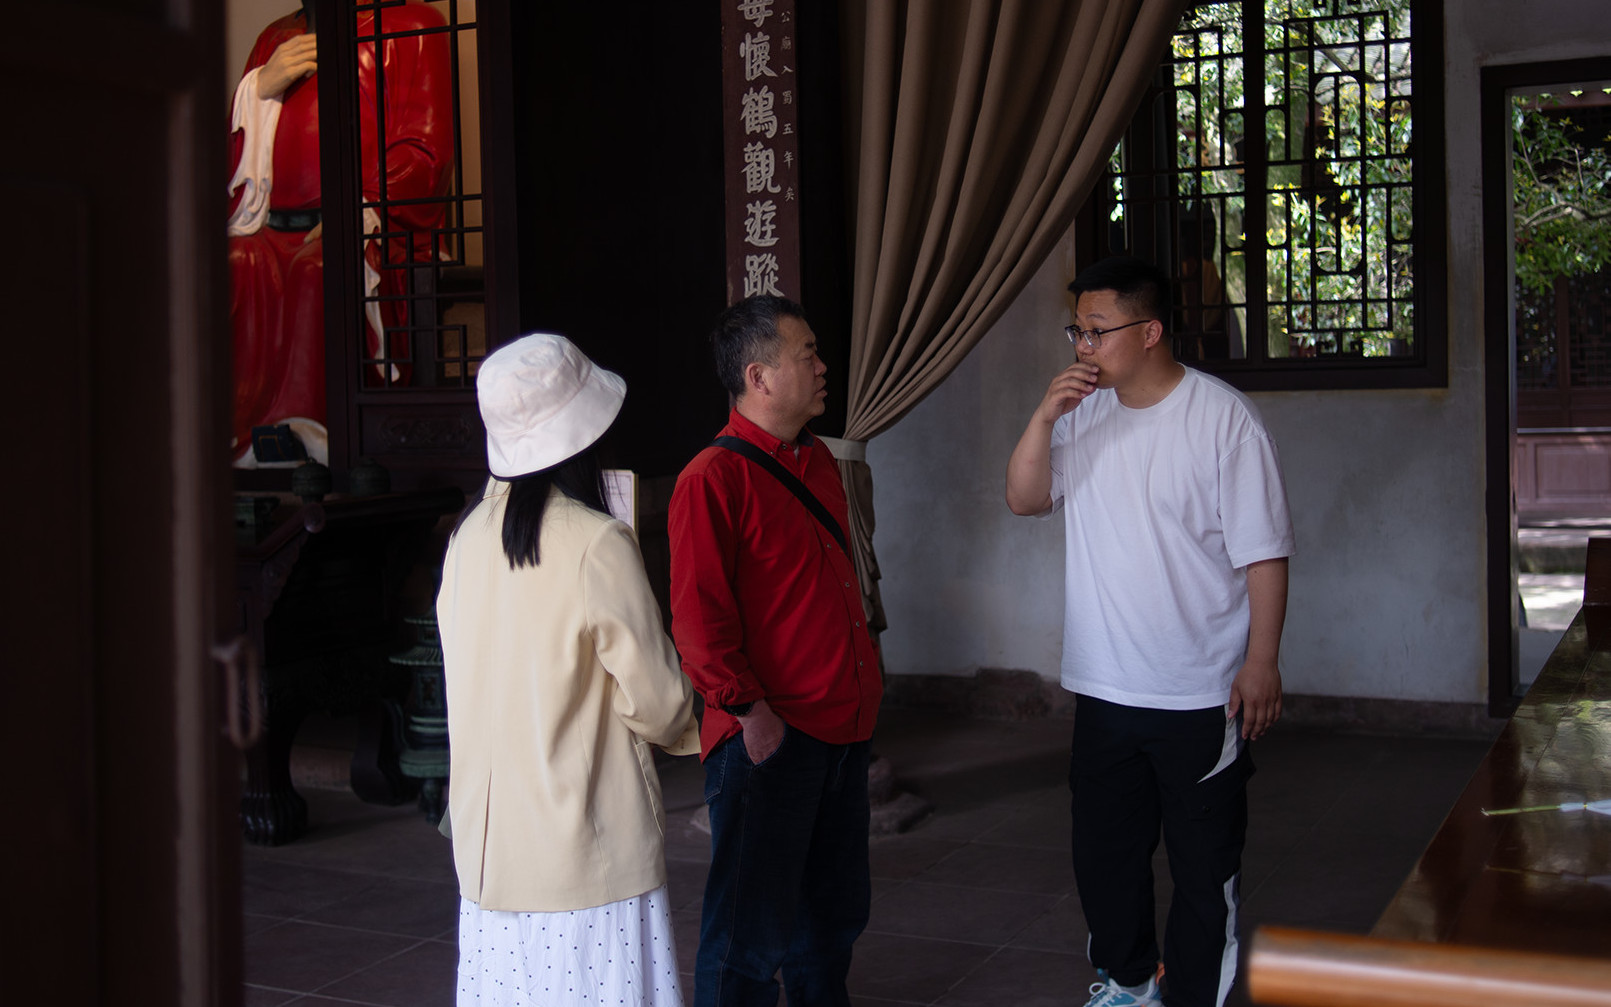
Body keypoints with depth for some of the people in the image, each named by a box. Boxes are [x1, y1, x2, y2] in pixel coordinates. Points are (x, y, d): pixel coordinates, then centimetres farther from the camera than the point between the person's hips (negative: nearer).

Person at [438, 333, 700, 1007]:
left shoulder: (470, 534, 2)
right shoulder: (596, 544, -16)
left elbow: (471, 674, 10)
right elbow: (653, 698, -12)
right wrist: (688, 729, 9)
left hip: (485, 835, 6)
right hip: (580, 845, -6)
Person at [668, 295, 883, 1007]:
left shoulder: (818, 463, 13)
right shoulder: (713, 479, -13)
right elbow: (697, 614, -16)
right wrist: (749, 708, -19)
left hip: (842, 725, 8)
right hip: (768, 735, -8)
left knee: (835, 908, 20)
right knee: (753, 921, 2)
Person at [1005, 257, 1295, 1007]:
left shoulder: (1223, 418, -12)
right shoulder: (1082, 412, 5)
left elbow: (1262, 551, -11)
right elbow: (1024, 499, 3)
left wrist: (1261, 662, -15)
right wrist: (1043, 418, -12)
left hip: (1200, 697, -5)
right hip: (1103, 690, 6)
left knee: (1204, 867, 8)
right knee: (1104, 852, 19)